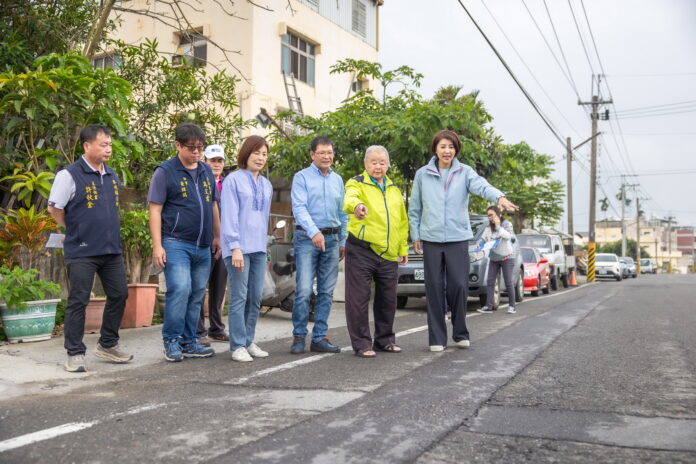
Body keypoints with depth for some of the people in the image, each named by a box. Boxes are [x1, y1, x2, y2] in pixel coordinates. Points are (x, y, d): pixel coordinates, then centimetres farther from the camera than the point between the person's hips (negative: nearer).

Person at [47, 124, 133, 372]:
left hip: (112, 249, 7)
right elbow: (54, 208, -6)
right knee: (78, 301, 0)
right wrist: (75, 230, 3)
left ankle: (108, 344, 26)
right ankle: (75, 353, 12)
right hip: (81, 251, -6)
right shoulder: (69, 175, -10)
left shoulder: (112, 176, 10)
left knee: (119, 295, 9)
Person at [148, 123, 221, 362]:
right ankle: (171, 341, -1)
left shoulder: (206, 171, 14)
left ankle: (189, 342, 20)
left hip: (203, 246, 6)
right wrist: (157, 246, -14)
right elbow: (155, 210, -7)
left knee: (196, 295, 9)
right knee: (180, 290, -17)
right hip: (176, 244, -6)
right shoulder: (165, 171, -3)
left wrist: (217, 236, 20)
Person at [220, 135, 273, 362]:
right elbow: (229, 216, -9)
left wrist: (263, 241, 17)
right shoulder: (233, 180, -4)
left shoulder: (266, 185, 16)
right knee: (239, 297, -4)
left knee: (255, 298, 8)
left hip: (259, 248, 6)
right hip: (239, 247, -6)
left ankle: (249, 342, 18)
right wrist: (235, 247, -15)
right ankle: (238, 346, 3)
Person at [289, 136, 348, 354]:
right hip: (307, 238, -5)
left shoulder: (337, 180, 16)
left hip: (332, 239, 5)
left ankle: (319, 338, 12)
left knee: (326, 292, 5)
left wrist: (343, 241, 16)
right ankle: (299, 337, 3)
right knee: (303, 291, -10)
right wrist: (314, 232, -26)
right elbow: (299, 208, -13)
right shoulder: (302, 177, 0)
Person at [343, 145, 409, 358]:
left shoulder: (394, 189, 17)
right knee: (359, 298, -2)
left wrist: (403, 247, 19)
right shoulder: (357, 184, -3)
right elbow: (349, 198, -28)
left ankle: (385, 339, 28)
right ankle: (361, 343, 8)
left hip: (388, 254, 6)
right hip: (361, 250, -5)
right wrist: (357, 205, -51)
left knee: (388, 299, 13)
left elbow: (403, 220, 23)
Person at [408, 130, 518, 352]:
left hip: (458, 238, 0)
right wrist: (415, 236, 6)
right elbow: (414, 209, 11)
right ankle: (437, 338, 12)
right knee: (435, 290, 2)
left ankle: (460, 334, 18)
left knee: (459, 286, -2)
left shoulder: (464, 172, 4)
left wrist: (499, 196, -36)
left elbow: (481, 185, -16)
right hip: (431, 240, 0)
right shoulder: (422, 174, 6)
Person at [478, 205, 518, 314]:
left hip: (507, 257, -4)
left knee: (509, 282, -4)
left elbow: (508, 236, -17)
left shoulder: (507, 224, -3)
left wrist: (498, 226, -18)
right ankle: (488, 306, -4)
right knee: (490, 282, -4)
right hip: (493, 259, 5)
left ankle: (512, 306, 6)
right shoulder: (489, 228, 9)